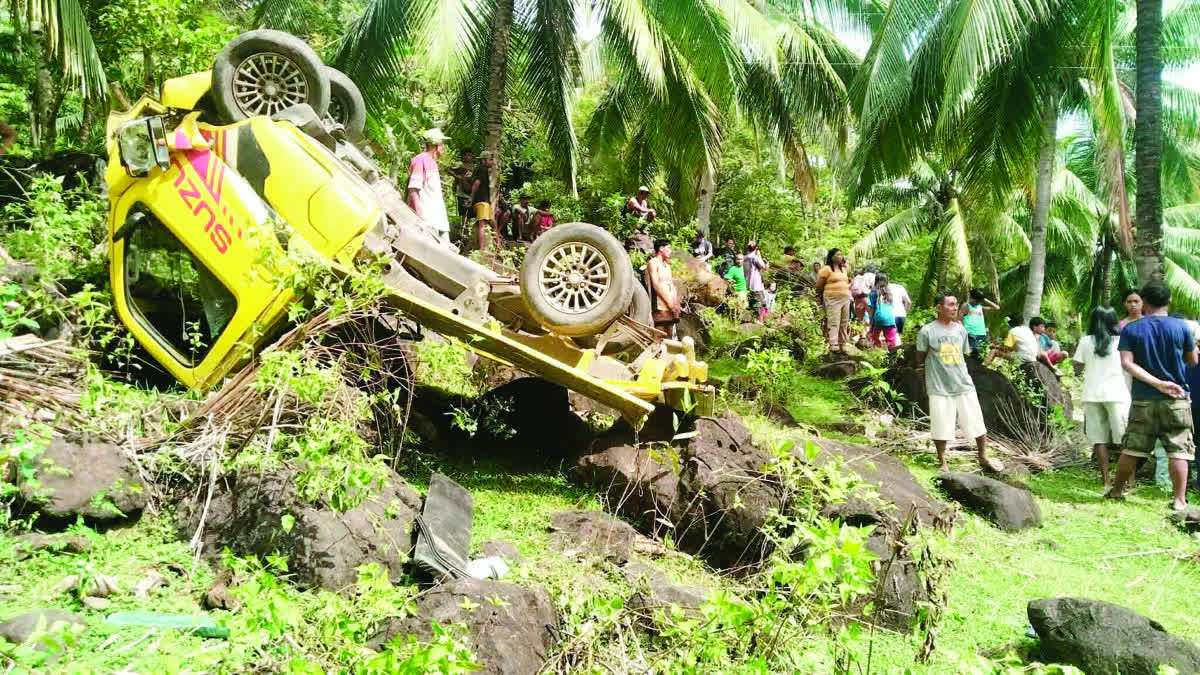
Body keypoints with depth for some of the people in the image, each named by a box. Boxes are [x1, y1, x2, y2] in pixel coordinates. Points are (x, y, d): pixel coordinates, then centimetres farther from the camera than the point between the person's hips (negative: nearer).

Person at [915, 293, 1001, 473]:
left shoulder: (960, 329, 5)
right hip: (939, 388, -4)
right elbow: (920, 356, 4)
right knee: (941, 428, 4)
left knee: (978, 424, 8)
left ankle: (983, 458, 27)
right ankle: (942, 462, 23)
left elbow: (964, 353, 17)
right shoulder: (927, 331, -10)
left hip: (964, 385, 4)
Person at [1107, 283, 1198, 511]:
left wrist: (1157, 383, -15)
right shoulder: (1181, 327, -4)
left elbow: (1127, 363, -13)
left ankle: (1116, 490, 21)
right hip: (1176, 399, -1)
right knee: (1178, 450, 1)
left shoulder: (1130, 329, -2)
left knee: (1132, 448, 10)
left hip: (1143, 399, 1)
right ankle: (1179, 500, -1)